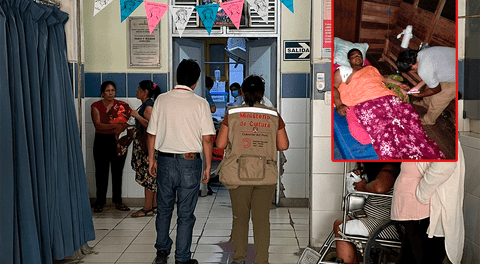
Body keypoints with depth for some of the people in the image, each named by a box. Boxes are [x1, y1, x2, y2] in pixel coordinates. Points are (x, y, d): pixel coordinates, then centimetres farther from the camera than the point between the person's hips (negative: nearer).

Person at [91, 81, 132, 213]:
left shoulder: (122, 105, 6)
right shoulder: (96, 106, 0)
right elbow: (98, 125, -12)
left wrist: (121, 129, -21)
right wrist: (115, 126, -23)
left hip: (118, 141, 1)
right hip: (102, 141, -1)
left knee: (118, 171, 5)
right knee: (101, 172, 1)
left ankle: (118, 201, 15)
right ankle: (100, 202, 10)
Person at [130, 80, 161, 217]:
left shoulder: (148, 106, -14)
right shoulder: (146, 105, 17)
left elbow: (150, 124, -25)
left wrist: (137, 115, -22)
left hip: (147, 145, -10)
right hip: (143, 144, 10)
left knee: (148, 175, -6)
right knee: (151, 176, 12)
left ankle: (148, 208, -2)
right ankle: (154, 205, 17)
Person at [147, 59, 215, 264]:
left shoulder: (162, 100, 0)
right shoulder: (200, 103, -6)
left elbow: (151, 134, 4)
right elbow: (207, 139, -8)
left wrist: (151, 159, 15)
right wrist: (208, 166, 1)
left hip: (165, 161, 2)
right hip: (190, 162, -2)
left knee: (164, 209, 18)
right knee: (185, 213, 6)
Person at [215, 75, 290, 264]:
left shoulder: (232, 114, -3)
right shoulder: (273, 116, 1)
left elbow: (220, 144, -2)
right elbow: (283, 145, 5)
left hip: (239, 175, 0)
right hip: (266, 175, 1)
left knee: (240, 217, 14)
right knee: (262, 219, 7)